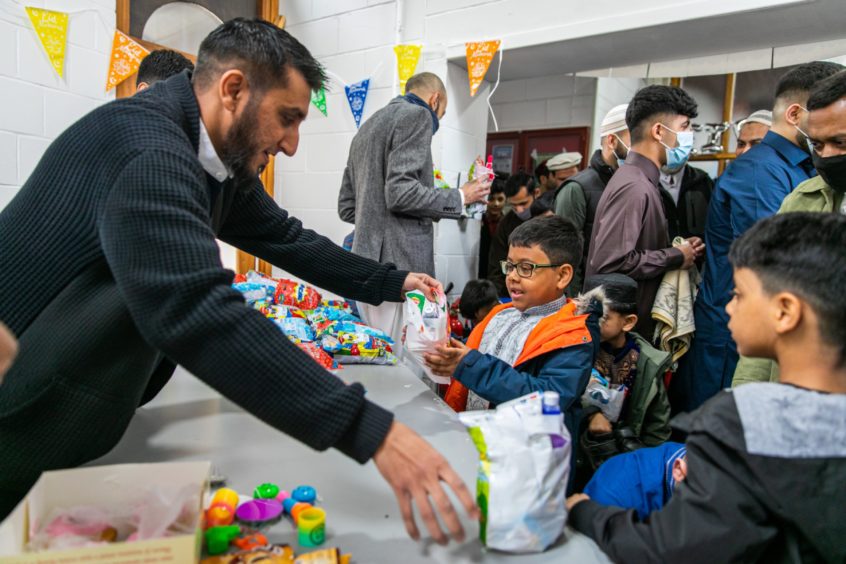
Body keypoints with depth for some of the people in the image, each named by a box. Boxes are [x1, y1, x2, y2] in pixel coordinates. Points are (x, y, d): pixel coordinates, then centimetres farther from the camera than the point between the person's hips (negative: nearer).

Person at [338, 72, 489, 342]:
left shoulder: (367, 126, 22)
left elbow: (346, 206, 20)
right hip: (399, 264, -9)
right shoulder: (417, 115, -4)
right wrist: (460, 197, -5)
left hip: (367, 261, 9)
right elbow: (400, 192, -18)